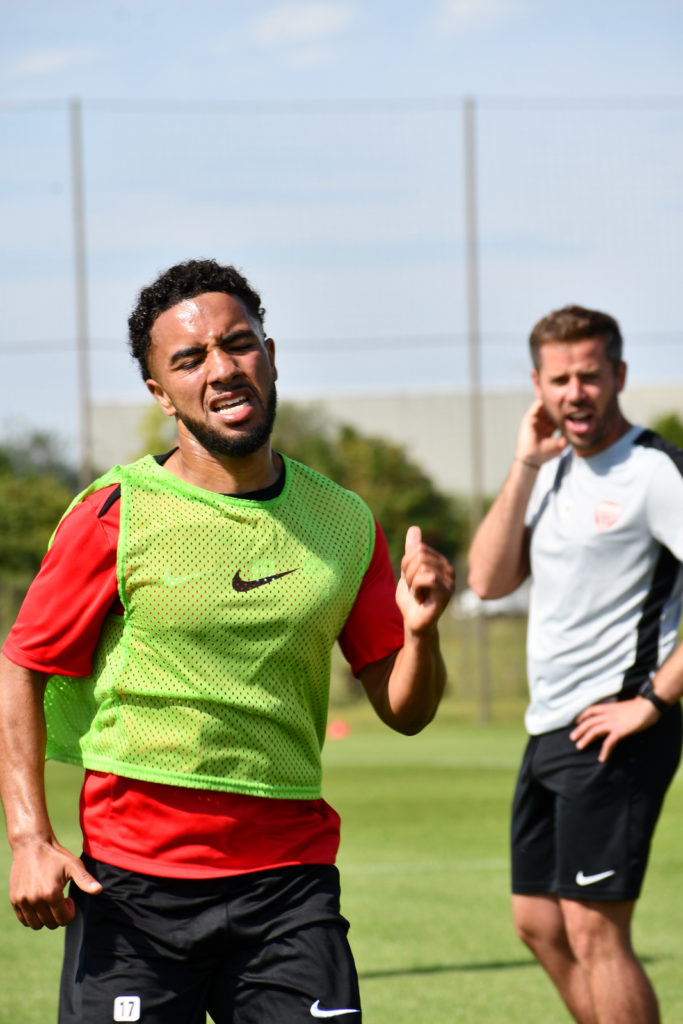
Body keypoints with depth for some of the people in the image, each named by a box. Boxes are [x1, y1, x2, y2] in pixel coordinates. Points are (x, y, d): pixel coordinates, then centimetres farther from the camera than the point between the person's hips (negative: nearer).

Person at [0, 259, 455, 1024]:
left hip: (292, 874, 3)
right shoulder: (116, 517, -4)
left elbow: (403, 710, 11)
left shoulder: (345, 523, 7)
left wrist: (419, 631, -10)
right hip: (132, 880, -2)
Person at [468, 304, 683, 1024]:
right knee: (539, 926, 12)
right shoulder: (553, 472, 14)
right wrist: (524, 466, -1)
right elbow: (489, 580, 6)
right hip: (548, 726, 9)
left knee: (593, 930, -11)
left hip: (613, 728, -9)